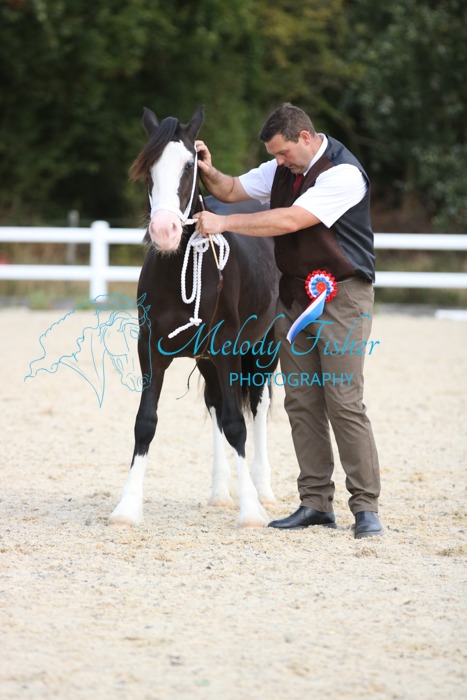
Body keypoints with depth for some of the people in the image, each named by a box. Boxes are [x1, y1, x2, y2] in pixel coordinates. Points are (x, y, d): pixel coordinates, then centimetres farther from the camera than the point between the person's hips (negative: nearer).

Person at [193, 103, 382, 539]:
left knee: (344, 403, -11)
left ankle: (366, 507, -6)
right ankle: (315, 503, 9)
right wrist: (208, 173, -6)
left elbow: (289, 220, -26)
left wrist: (224, 223, -23)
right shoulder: (284, 168, 8)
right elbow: (233, 190, 17)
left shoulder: (343, 174, -18)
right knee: (301, 402, 5)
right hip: (294, 297, 8)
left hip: (340, 298, -8)